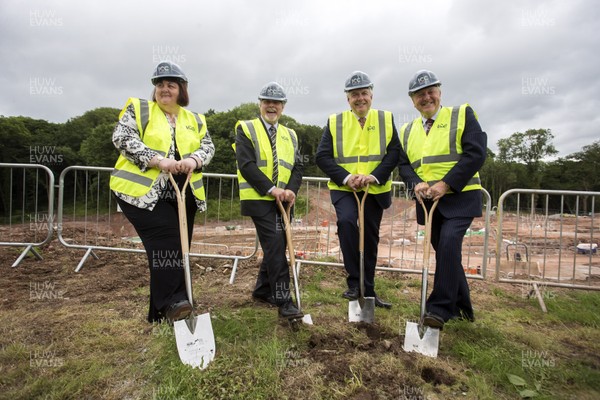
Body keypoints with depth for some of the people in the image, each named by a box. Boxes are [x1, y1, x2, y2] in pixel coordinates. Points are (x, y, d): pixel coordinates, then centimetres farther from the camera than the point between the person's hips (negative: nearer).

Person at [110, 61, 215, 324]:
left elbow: (208, 146, 7)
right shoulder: (138, 109, 4)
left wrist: (194, 160, -16)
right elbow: (122, 138, -9)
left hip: (183, 194, 5)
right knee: (166, 238, -21)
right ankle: (172, 300, -13)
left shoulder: (195, 120, 16)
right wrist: (158, 160, -21)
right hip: (142, 191, -4)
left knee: (176, 247, 6)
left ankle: (161, 312, 20)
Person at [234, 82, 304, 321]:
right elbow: (246, 165, -11)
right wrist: (271, 189, -19)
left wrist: (291, 190, -11)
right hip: (259, 199, -6)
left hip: (282, 201, 6)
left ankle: (262, 290, 30)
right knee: (275, 247, -12)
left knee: (276, 246, 12)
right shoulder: (246, 129, 0)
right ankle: (283, 301, -5)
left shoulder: (290, 135, 16)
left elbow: (297, 166, 9)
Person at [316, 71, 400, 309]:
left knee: (370, 240, 9)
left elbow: (394, 152, -2)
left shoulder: (386, 119, 7)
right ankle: (354, 282, -15)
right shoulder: (334, 122, 4)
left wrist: (375, 176, -18)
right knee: (346, 221, -29)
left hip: (375, 190, 2)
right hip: (343, 188, -1)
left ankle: (368, 291, 25)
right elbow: (322, 156, -4)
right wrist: (346, 178, -18)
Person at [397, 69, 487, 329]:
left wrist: (446, 184, -20)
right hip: (428, 201, 5)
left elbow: (476, 153, -11)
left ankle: (440, 309, -11)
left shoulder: (462, 115, -1)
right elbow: (403, 164, 8)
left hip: (460, 197, -5)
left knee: (448, 245, -22)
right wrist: (416, 184, -13)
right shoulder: (407, 130, 13)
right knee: (447, 254, 12)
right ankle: (462, 307, 28)